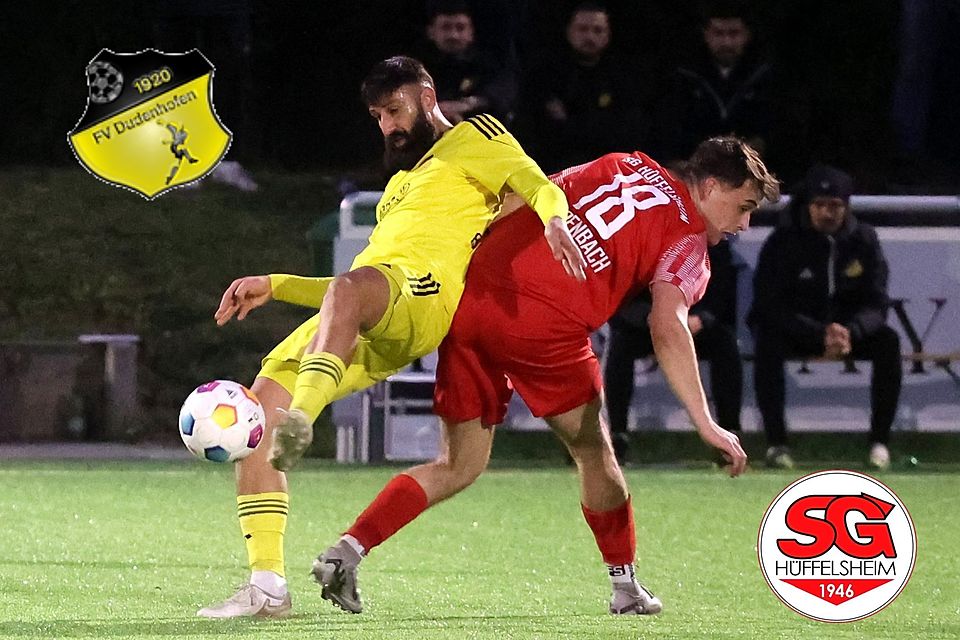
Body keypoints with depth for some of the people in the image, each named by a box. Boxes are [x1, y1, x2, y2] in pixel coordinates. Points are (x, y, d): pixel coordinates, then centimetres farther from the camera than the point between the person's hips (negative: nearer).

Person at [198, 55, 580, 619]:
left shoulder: (471, 140, 17)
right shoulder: (403, 180, 40)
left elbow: (539, 187, -3)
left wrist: (553, 218, -26)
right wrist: (273, 286, 33)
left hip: (421, 295, -9)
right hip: (365, 337, 9)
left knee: (350, 289, -43)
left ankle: (301, 421, -68)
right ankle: (268, 586, -10)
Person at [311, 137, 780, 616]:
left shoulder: (623, 166, 24)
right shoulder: (688, 241, 7)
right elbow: (667, 329, -9)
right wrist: (705, 424, -13)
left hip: (470, 296, 6)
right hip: (544, 323, -6)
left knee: (459, 466, 15)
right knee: (592, 449, 18)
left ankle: (344, 553, 1)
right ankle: (626, 589, 27)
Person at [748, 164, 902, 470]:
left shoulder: (864, 239, -6)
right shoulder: (783, 241, -14)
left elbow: (875, 305, -9)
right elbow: (769, 307, -21)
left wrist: (850, 331, -33)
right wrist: (821, 334, -35)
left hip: (849, 328, 2)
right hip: (794, 329, -2)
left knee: (888, 341, -25)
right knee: (767, 342, -34)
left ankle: (879, 442, -20)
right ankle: (776, 443, -30)